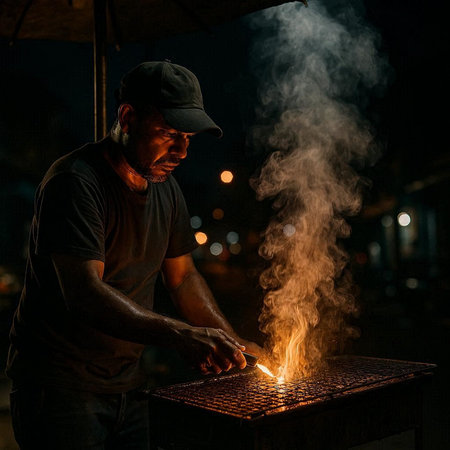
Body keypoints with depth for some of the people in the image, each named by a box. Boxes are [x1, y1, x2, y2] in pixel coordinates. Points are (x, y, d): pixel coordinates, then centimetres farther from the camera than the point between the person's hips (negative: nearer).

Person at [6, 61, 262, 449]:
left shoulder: (166, 188, 7)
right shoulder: (75, 181, -19)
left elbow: (183, 277, 15)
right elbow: (85, 295, -29)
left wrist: (233, 343, 4)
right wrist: (181, 336, -38)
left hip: (128, 384, 7)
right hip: (61, 386, -7)